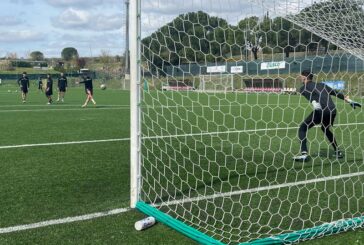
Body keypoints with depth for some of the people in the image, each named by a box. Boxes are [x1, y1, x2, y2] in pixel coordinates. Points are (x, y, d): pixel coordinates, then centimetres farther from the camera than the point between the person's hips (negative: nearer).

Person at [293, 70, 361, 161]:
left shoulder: (303, 88, 12)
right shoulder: (322, 85, 29)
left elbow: (309, 95, -10)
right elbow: (336, 93, 26)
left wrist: (314, 103, -28)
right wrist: (349, 100, 28)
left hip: (320, 110, -6)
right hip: (332, 110, 7)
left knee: (302, 129, 4)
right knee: (325, 129, 33)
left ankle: (304, 153, -14)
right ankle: (338, 152, 33)